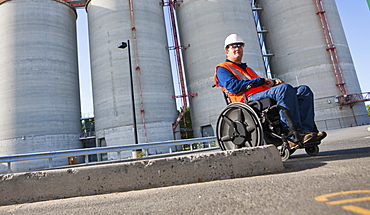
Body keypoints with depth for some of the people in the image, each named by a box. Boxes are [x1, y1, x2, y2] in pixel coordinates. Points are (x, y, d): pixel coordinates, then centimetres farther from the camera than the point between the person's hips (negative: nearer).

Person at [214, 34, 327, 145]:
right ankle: (296, 133, -35)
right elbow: (233, 86, -8)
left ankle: (306, 129, -25)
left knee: (304, 90, -8)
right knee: (285, 88, -31)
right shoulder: (222, 69, 13)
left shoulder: (247, 69, 40)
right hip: (250, 99, -8)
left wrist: (273, 82, 6)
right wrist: (261, 80, -7)